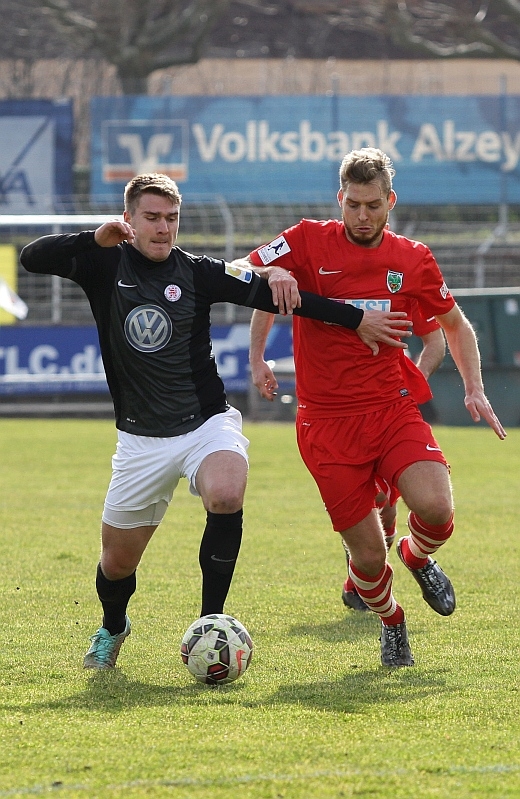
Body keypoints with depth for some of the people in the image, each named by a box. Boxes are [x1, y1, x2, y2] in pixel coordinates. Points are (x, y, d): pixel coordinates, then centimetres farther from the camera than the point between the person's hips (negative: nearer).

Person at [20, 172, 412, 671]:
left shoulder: (197, 273, -2)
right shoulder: (105, 265, -1)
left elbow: (273, 293, -1)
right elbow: (32, 259, -12)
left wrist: (356, 320, -4)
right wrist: (96, 239, -24)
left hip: (207, 424, -1)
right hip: (141, 439, 1)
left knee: (226, 496, -34)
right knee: (117, 562, 7)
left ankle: (211, 622, -19)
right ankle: (112, 629, 43)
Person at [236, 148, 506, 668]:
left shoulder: (412, 259, 5)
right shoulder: (309, 243, -2)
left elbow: (455, 324, 20)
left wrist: (474, 389, 9)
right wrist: (271, 274, -20)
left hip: (392, 407, 1)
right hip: (327, 423, -1)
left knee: (436, 509, -24)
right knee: (367, 556, -6)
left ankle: (418, 557, 14)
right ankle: (391, 622, 28)